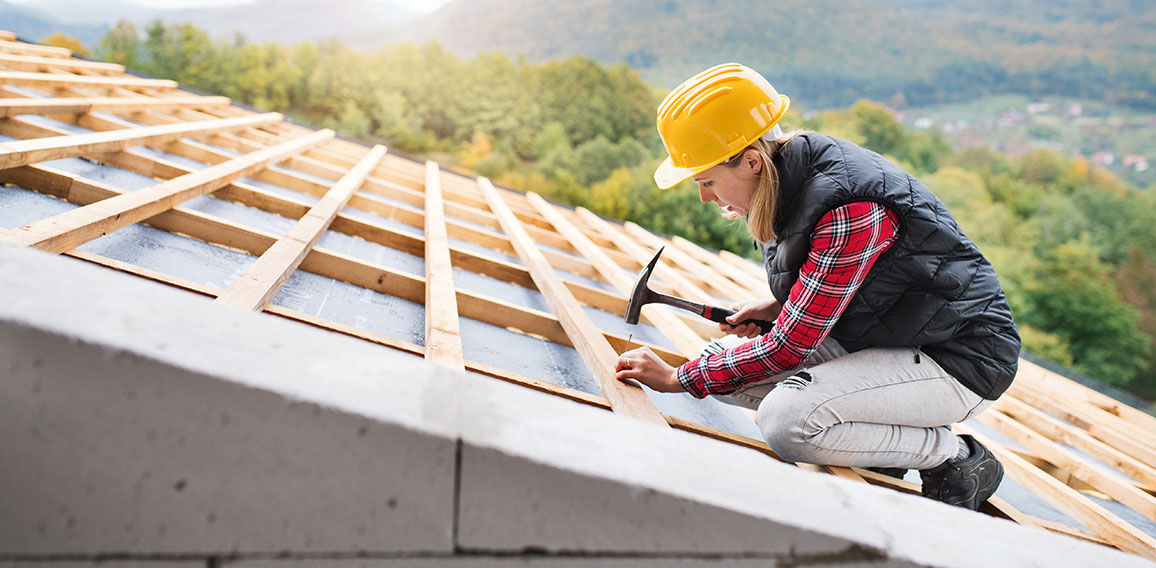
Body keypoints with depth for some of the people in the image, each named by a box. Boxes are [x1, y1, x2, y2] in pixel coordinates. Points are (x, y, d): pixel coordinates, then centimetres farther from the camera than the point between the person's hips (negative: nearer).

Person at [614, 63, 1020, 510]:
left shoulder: (849, 211, -30)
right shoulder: (798, 176, -2)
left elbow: (789, 350, -25)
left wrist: (678, 379, -17)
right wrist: (776, 307, -1)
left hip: (961, 359, -9)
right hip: (891, 338, 9)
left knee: (787, 422, -28)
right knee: (724, 366, 0)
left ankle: (958, 461, -5)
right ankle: (884, 444, 7)